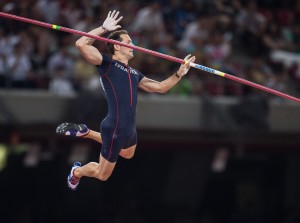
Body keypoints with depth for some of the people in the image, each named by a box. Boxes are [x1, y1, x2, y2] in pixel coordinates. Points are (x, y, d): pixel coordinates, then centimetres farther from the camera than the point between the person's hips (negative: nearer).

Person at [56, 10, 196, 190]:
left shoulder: (134, 73, 14)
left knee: (128, 154, 38)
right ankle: (77, 172, 41)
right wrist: (104, 29, -18)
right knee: (102, 175, 8)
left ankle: (85, 132, 38)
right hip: (114, 129, -8)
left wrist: (180, 73, 10)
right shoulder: (107, 64, -8)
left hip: (129, 129, 8)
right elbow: (81, 44, -20)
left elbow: (160, 87, 20)